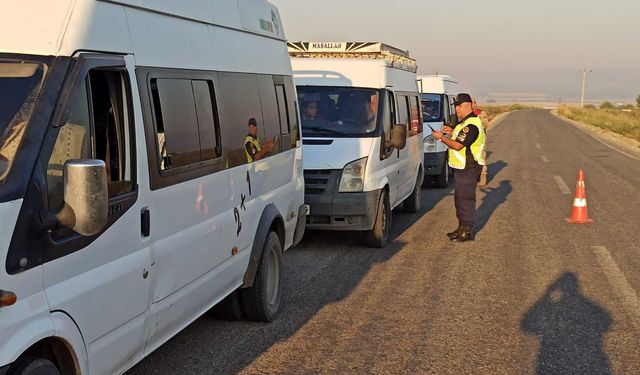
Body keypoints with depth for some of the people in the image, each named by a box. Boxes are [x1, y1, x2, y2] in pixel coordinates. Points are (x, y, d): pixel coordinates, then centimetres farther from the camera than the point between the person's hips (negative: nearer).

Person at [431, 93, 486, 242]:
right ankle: (462, 227, 27)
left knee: (466, 198, -6)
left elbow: (458, 145, -25)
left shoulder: (471, 125, -21)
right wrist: (452, 132, 15)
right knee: (460, 198, 17)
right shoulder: (465, 122, 14)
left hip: (468, 168, -11)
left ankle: (467, 231, 0)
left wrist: (441, 137, -15)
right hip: (462, 167, 11)